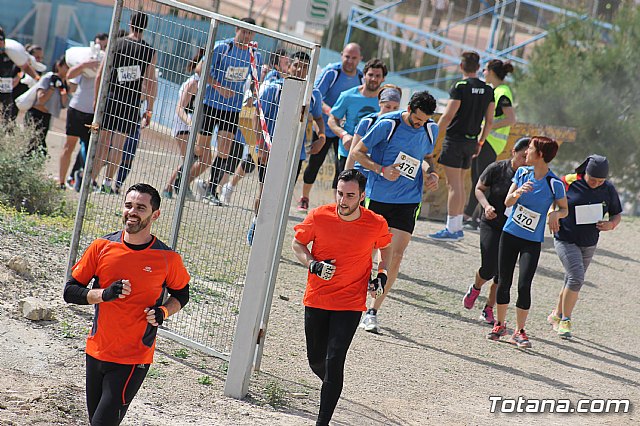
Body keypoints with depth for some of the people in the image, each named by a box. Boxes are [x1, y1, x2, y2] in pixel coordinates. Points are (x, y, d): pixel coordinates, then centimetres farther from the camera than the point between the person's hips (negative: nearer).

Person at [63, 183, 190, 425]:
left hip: (134, 360, -4)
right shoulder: (101, 247, -1)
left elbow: (181, 294, 12)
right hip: (96, 352, 4)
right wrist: (104, 294, -16)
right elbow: (70, 291, 2)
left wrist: (163, 312, -9)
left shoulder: (168, 259, -6)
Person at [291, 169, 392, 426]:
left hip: (350, 305, -2)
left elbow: (386, 247, 13)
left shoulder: (377, 224, -10)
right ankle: (332, 387, 47)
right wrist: (313, 265, -12)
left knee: (334, 361, -14)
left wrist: (382, 275, -1)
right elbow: (297, 244, 5)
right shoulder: (319, 217, -11)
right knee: (316, 361, 13)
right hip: (316, 299, 2)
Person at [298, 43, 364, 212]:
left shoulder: (361, 78, 0)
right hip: (324, 127, -3)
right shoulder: (330, 72, -14)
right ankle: (304, 199, 25)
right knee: (314, 163, 6)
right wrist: (329, 111, -39)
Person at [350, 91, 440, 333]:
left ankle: (373, 312, 2)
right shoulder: (387, 125, -12)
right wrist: (381, 169, -20)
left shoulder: (431, 129, 2)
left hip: (408, 201, 3)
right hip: (378, 197, -3)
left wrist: (430, 174, 0)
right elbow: (357, 152, -6)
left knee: (396, 255, -7)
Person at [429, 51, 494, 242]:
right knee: (459, 184, 16)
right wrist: (480, 141, 20)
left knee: (453, 184, -6)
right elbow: (489, 120, 10)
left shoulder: (460, 87, -12)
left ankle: (451, 230, -7)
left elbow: (448, 115, -16)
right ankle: (458, 227, 19)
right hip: (471, 140, 7)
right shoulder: (488, 89, 7)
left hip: (455, 139, -7)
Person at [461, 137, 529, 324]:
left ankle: (489, 309, 20)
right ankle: (475, 288, 27)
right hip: (491, 225, -1)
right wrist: (486, 205, -14)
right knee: (489, 269, -8)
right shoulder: (497, 169, -9)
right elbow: (479, 188, 3)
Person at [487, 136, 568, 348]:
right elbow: (507, 202, -1)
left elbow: (564, 209, 1)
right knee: (503, 281, 7)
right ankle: (500, 325, 24)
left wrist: (556, 214, -22)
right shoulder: (522, 172, 0)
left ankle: (519, 331, 3)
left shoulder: (554, 183, -12)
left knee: (524, 285, -10)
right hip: (509, 234, 4)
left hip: (532, 241, -4)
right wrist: (518, 192, -22)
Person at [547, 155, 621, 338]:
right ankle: (565, 321, -4)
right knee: (576, 277, -18)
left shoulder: (608, 189, -2)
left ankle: (557, 315, 34)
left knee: (573, 281, 13)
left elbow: (616, 215, 8)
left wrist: (611, 224, -14)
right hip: (566, 240, -4)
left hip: (589, 244, 4)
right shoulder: (568, 182, -13)